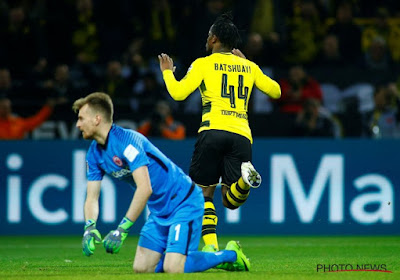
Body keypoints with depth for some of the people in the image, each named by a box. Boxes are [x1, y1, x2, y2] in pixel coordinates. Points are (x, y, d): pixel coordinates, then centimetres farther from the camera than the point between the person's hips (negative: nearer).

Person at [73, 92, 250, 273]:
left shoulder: (127, 140, -23)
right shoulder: (94, 154, 5)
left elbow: (144, 189, -31)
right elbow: (92, 197, 4)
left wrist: (122, 229, -34)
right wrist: (89, 228, -17)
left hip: (184, 202, -9)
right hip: (159, 212, 9)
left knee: (172, 269, -22)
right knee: (141, 268, -1)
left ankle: (230, 255, -1)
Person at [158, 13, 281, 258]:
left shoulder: (203, 64, 7)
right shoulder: (249, 67, 19)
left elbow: (178, 93, -2)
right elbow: (276, 91, 29)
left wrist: (167, 72, 19)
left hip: (213, 130, -3)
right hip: (242, 134, 3)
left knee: (203, 193, 9)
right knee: (231, 200, 4)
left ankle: (211, 247, -8)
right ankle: (245, 177, -30)